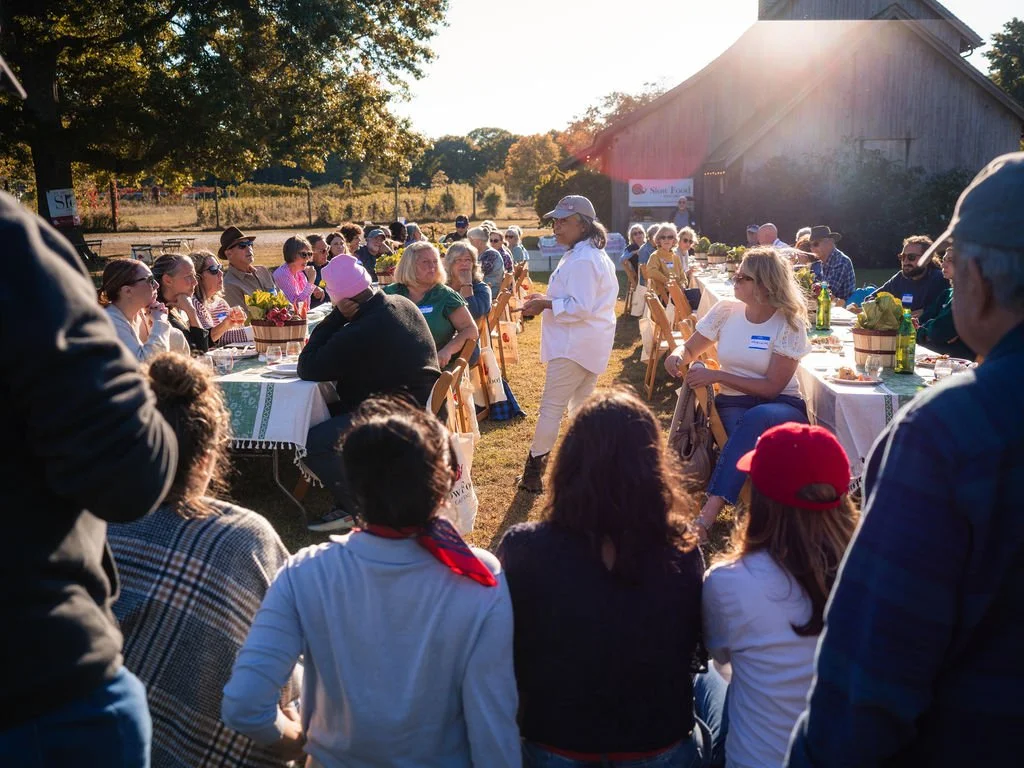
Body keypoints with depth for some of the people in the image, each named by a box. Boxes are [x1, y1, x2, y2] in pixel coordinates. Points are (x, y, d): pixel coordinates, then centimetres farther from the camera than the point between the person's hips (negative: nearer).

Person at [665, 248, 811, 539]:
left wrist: (717, 376, -19)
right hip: (733, 404, 3)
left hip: (780, 408, -3)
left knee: (756, 419, -40)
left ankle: (706, 518, -47)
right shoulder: (725, 311, 4)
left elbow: (772, 387, -12)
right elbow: (690, 349, 16)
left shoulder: (789, 324, -7)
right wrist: (677, 356, -10)